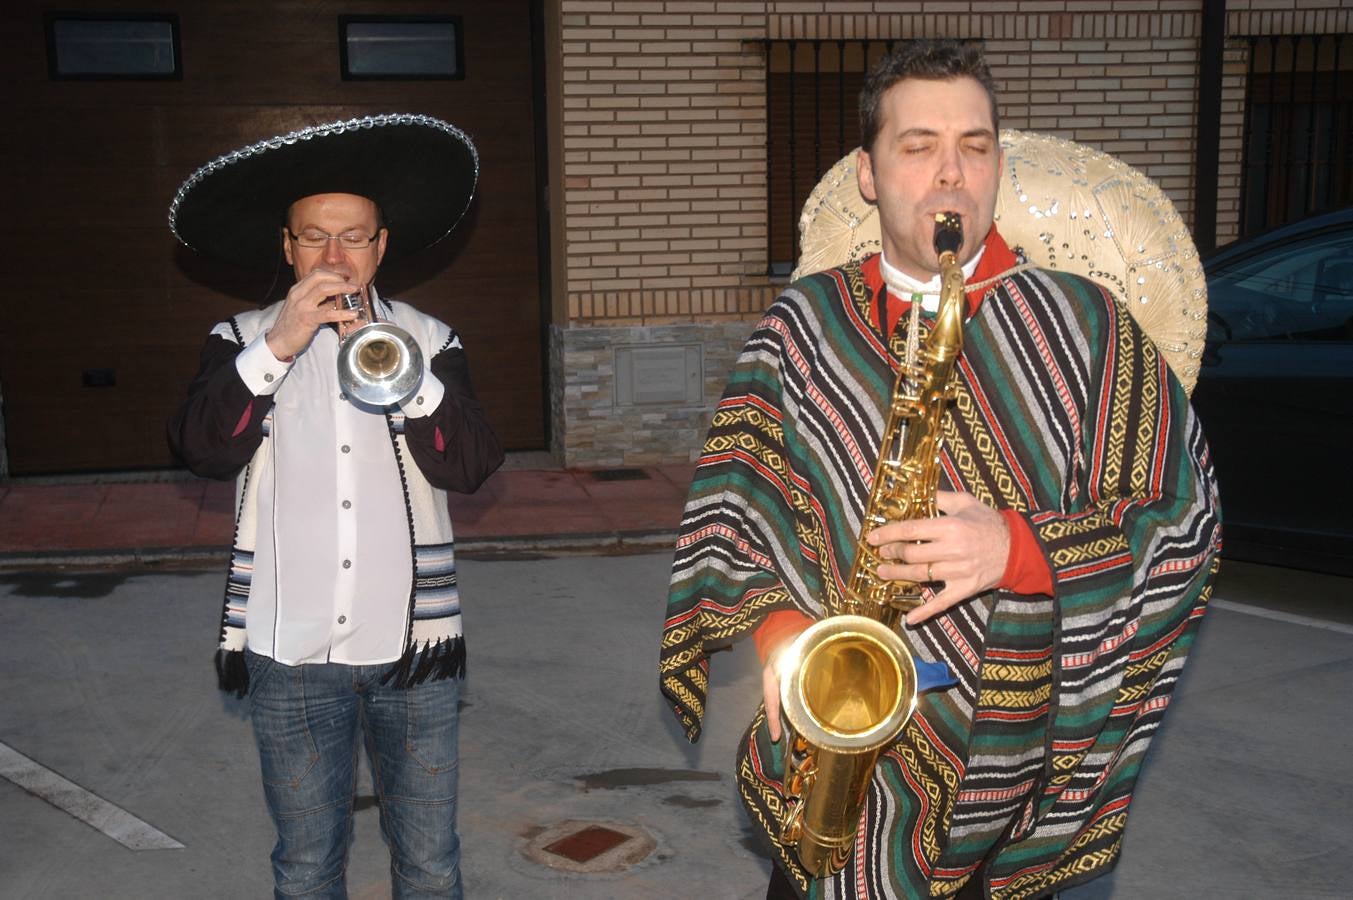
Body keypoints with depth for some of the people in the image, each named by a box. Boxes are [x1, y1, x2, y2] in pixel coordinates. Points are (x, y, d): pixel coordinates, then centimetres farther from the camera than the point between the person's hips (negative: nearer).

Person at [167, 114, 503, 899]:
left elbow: (471, 467, -10)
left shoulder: (430, 341, 3)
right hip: (289, 655, 0)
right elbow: (203, 450, -14)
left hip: (412, 648, 0)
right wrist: (276, 347, -24)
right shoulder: (244, 342, 3)